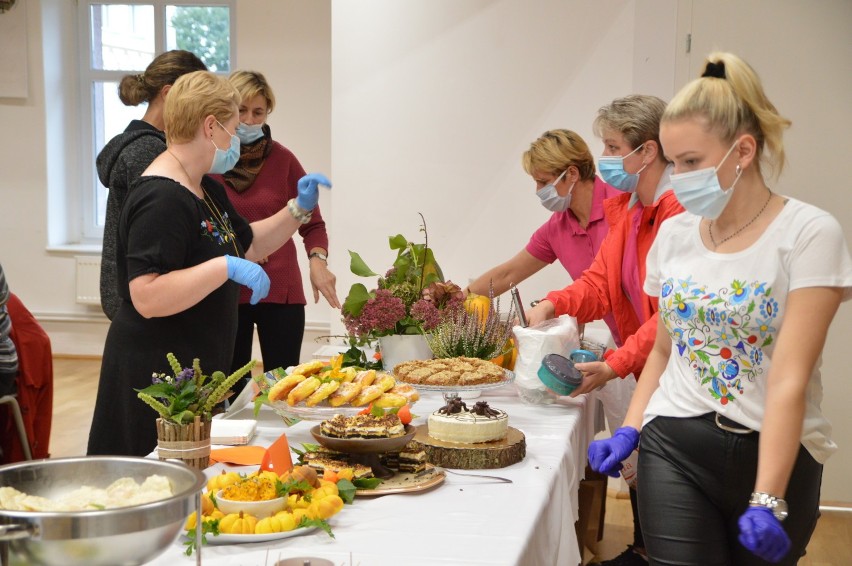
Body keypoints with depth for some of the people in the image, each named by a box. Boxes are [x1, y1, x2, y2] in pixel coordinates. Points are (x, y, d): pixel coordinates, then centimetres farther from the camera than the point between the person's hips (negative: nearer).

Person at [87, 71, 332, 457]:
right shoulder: (162, 199, -21)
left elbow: (249, 244, 25)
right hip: (157, 377, -10)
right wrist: (226, 268, -30)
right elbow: (147, 298, -28)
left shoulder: (207, 191, 12)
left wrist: (299, 209, 12)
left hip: (200, 371, 10)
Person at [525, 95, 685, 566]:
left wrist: (616, 365, -28)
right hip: (639, 365, 8)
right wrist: (552, 305, -16)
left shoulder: (684, 210, -22)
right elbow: (600, 282, 3)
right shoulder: (624, 208, 9)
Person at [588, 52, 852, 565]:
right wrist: (628, 431, 2)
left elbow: (790, 378, -17)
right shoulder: (674, 234, 5)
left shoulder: (809, 234, -11)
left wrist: (767, 499, -22)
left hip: (775, 452, -2)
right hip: (674, 449, 3)